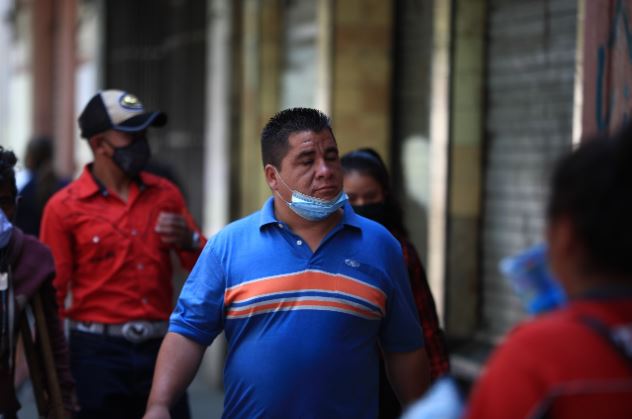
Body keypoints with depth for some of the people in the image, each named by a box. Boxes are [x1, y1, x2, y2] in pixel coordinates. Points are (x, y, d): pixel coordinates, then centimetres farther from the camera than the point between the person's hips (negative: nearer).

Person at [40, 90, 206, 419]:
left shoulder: (165, 194, 9)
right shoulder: (64, 207, -3)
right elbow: (52, 293, -5)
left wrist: (189, 241, -9)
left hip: (160, 348, 3)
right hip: (99, 354, -3)